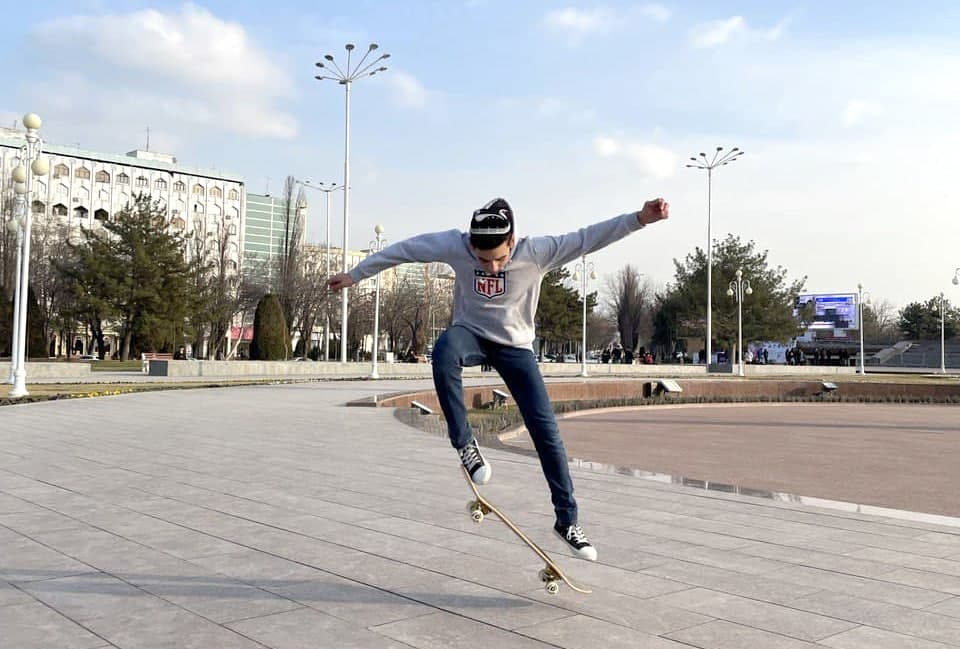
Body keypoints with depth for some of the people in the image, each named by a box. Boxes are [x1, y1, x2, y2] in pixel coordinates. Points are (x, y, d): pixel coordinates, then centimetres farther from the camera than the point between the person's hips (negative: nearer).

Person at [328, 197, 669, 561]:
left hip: (515, 346, 0)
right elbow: (402, 250, -8)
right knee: (444, 351, -39)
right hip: (471, 333, 0)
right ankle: (464, 444, -23)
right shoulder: (455, 245, -20)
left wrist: (639, 219, -41)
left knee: (547, 432, -7)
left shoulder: (537, 251, -24)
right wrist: (354, 275, 1)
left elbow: (588, 238, -29)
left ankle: (567, 521, 8)